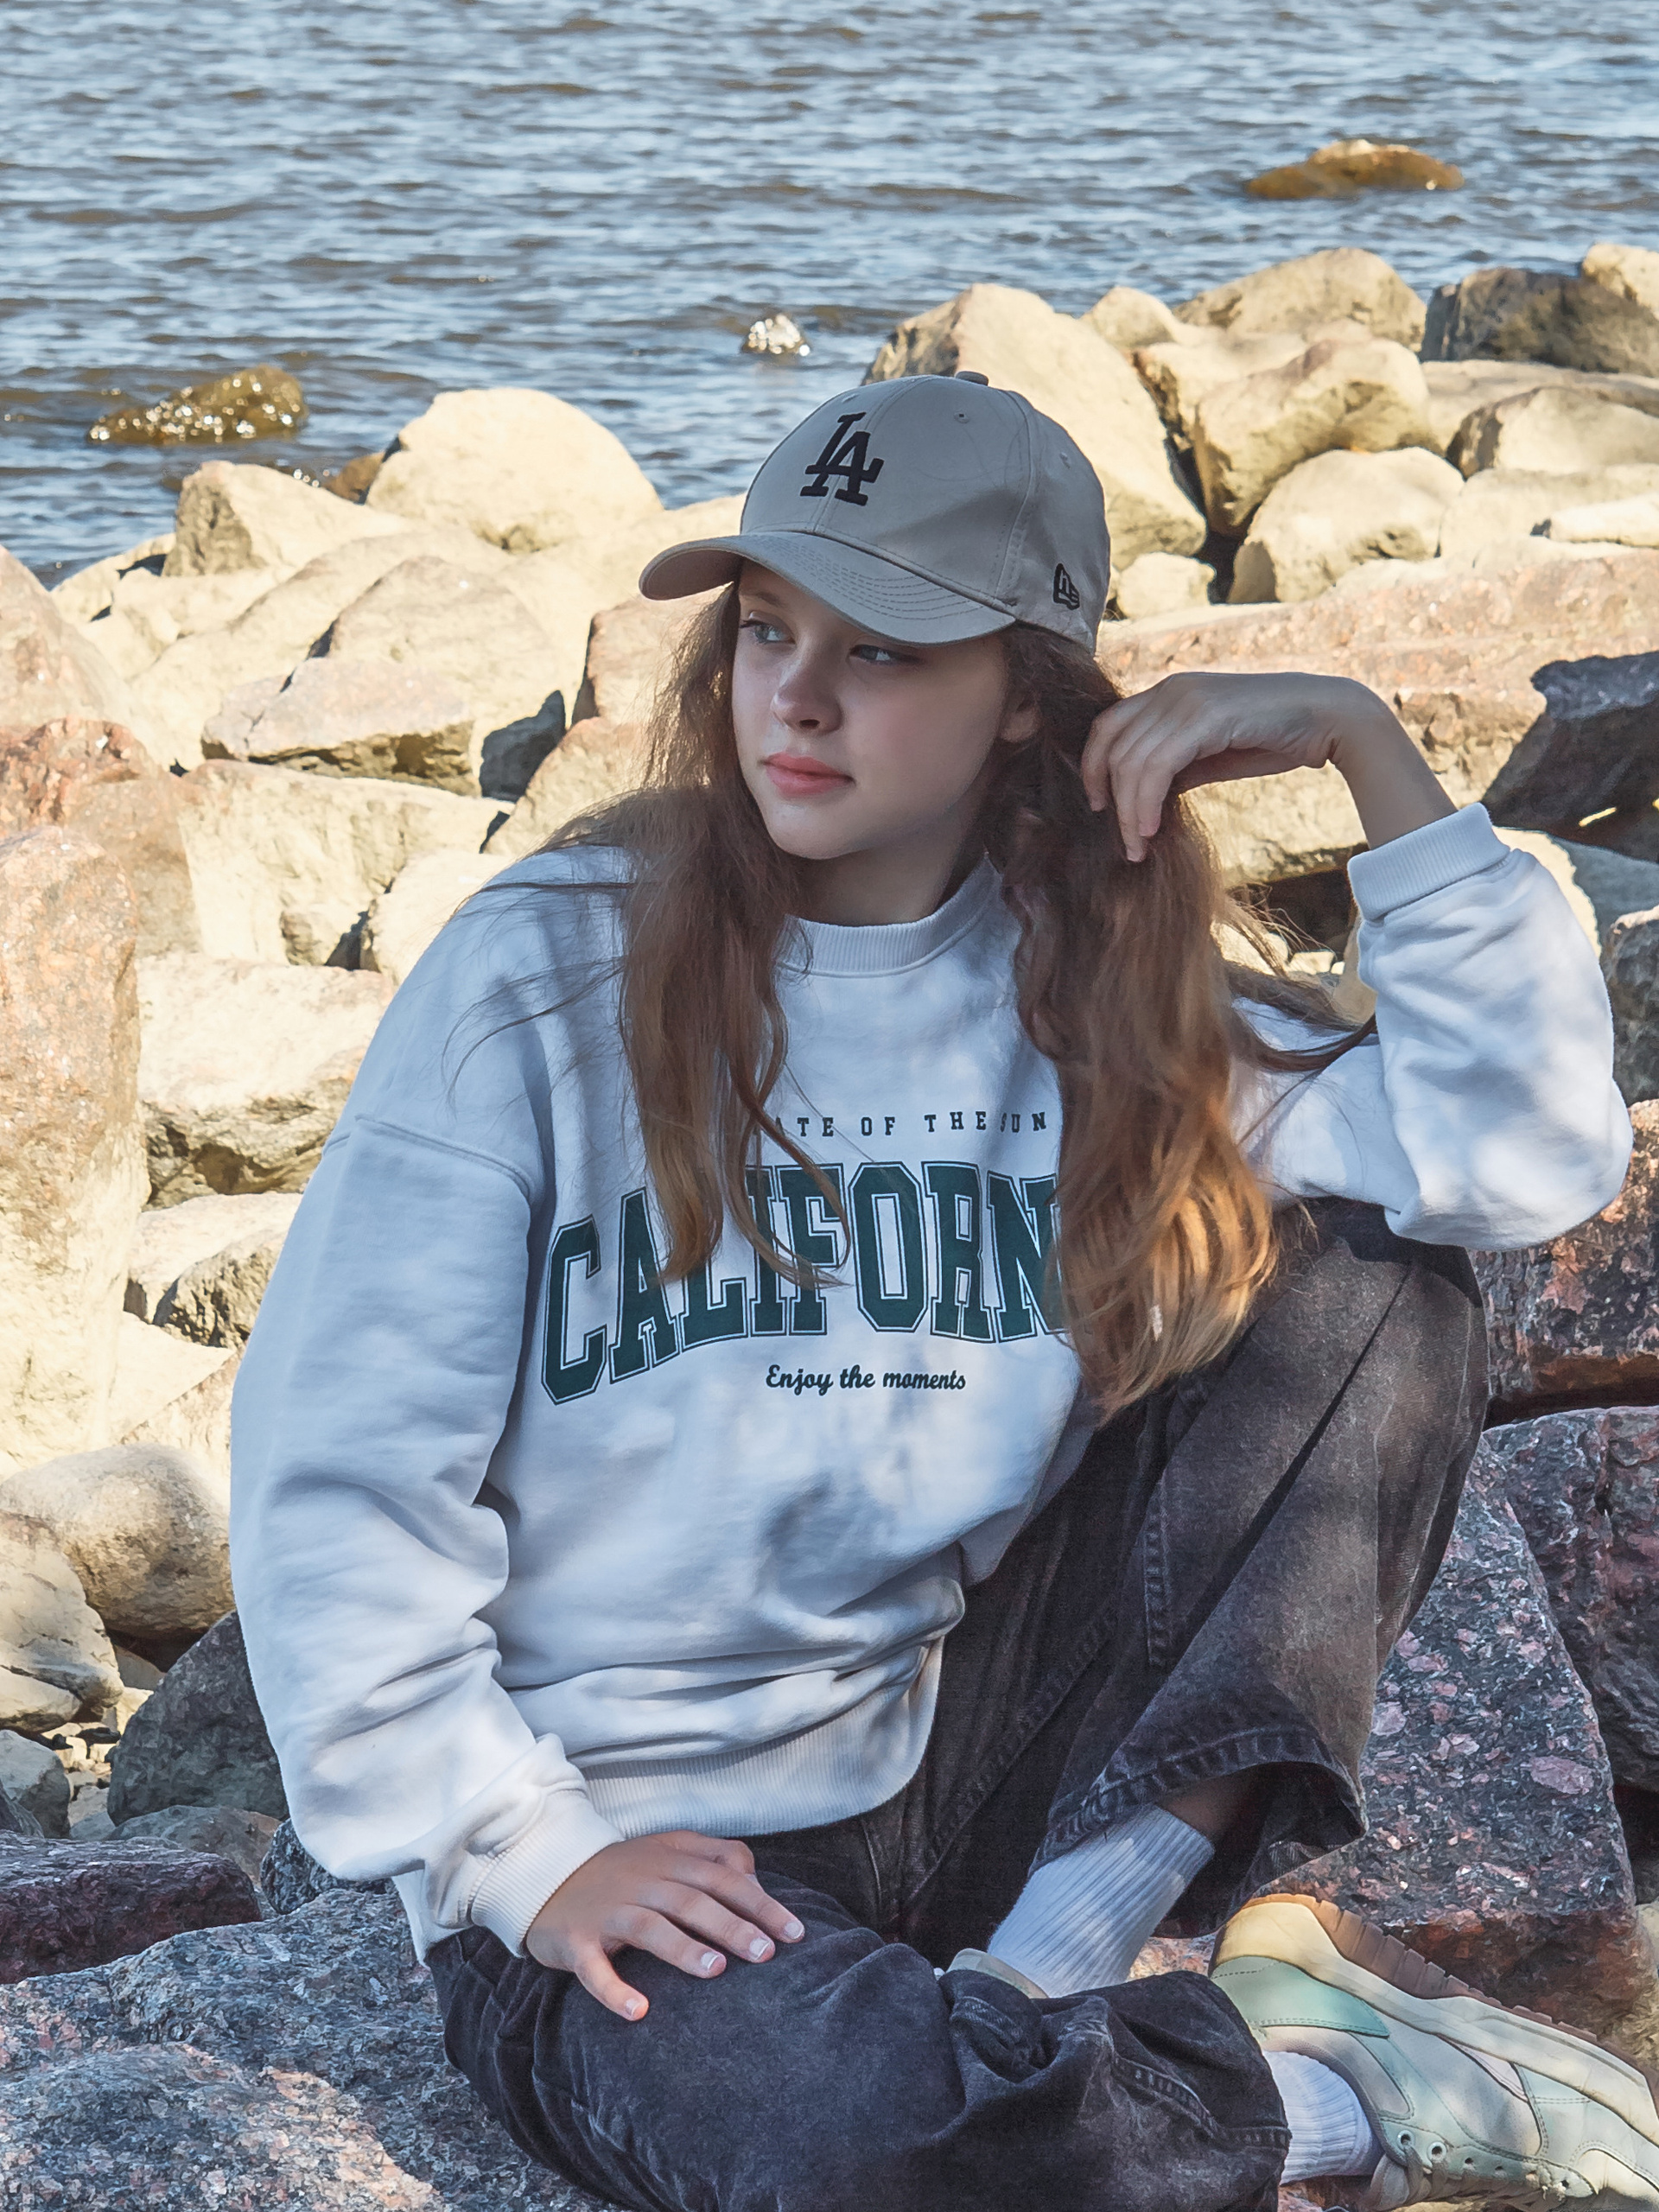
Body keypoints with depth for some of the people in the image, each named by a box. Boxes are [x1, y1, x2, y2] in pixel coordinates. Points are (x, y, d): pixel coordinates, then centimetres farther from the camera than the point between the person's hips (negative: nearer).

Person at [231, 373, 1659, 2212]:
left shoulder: (1092, 993, 5)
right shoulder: (546, 974, -7)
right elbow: (340, 1474, -8)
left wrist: (1363, 745, -9)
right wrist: (522, 1855, -15)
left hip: (964, 1768, 5)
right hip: (627, 1854, -5)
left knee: (1358, 1279, -8)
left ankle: (1090, 1925, -17)